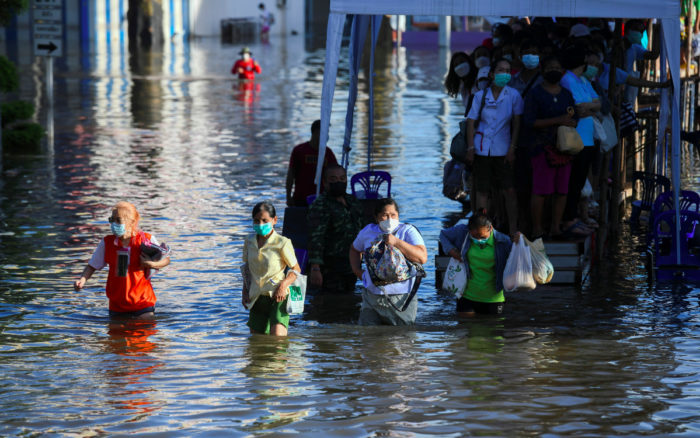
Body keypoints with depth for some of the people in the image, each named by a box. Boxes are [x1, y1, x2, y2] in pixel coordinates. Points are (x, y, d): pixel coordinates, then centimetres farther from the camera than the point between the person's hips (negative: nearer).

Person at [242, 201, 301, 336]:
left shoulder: (282, 243, -8)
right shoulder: (249, 241, 8)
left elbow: (296, 269, 0)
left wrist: (283, 285, -16)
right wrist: (245, 292, 12)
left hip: (278, 296, -5)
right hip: (257, 298, 5)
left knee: (277, 336, -22)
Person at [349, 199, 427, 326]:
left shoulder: (408, 231, -2)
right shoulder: (368, 231, 10)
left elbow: (422, 257, -18)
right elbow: (354, 249, 32)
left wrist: (397, 242, -22)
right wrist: (357, 270, 14)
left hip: (401, 300, -3)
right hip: (372, 299, 3)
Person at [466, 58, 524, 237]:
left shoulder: (513, 96, 1)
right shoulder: (481, 96, 4)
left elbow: (516, 123, 0)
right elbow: (471, 121, 6)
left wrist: (512, 148, -7)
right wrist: (470, 147, -3)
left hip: (503, 150, -1)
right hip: (482, 149, 1)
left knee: (509, 190, -5)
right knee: (482, 190, 4)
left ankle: (513, 229, 2)